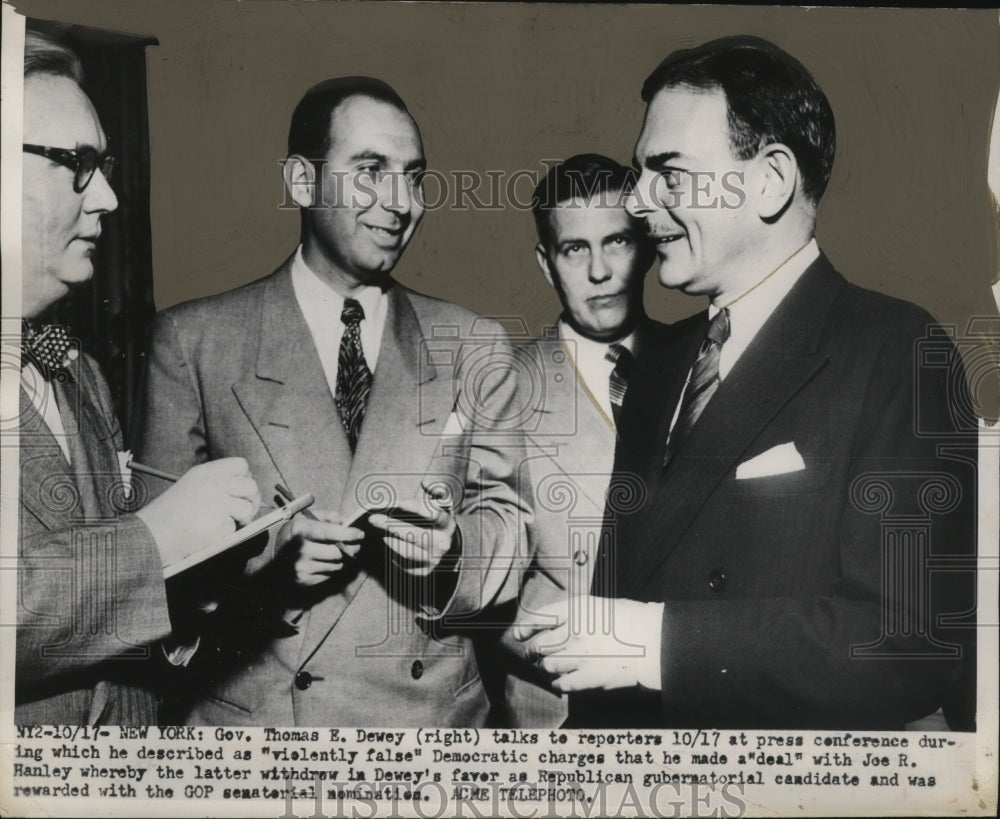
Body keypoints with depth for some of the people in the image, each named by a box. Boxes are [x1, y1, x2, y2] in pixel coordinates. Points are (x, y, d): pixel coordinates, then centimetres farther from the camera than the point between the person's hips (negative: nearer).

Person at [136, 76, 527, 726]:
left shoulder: (477, 348, 3)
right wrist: (261, 556, -20)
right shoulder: (190, 341, -3)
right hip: (247, 708, -1)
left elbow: (508, 515, 4)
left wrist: (452, 547, -17)